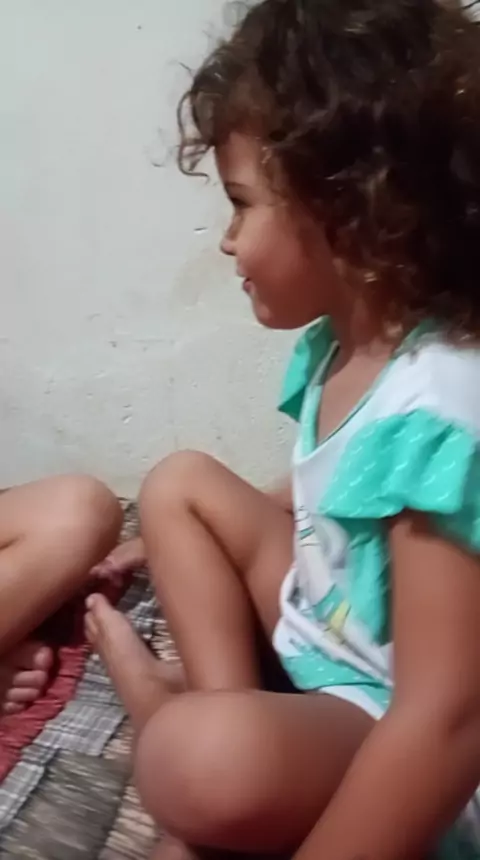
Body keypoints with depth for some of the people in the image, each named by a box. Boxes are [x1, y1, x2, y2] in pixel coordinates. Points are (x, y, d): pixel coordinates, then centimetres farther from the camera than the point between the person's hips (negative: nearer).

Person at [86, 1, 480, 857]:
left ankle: (164, 703, -4)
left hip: (391, 740, -9)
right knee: (180, 484, 10)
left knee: (207, 759, -39)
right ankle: (217, 694, -3)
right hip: (321, 628, 9)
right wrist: (175, 553, 19)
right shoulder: (340, 341, -2)